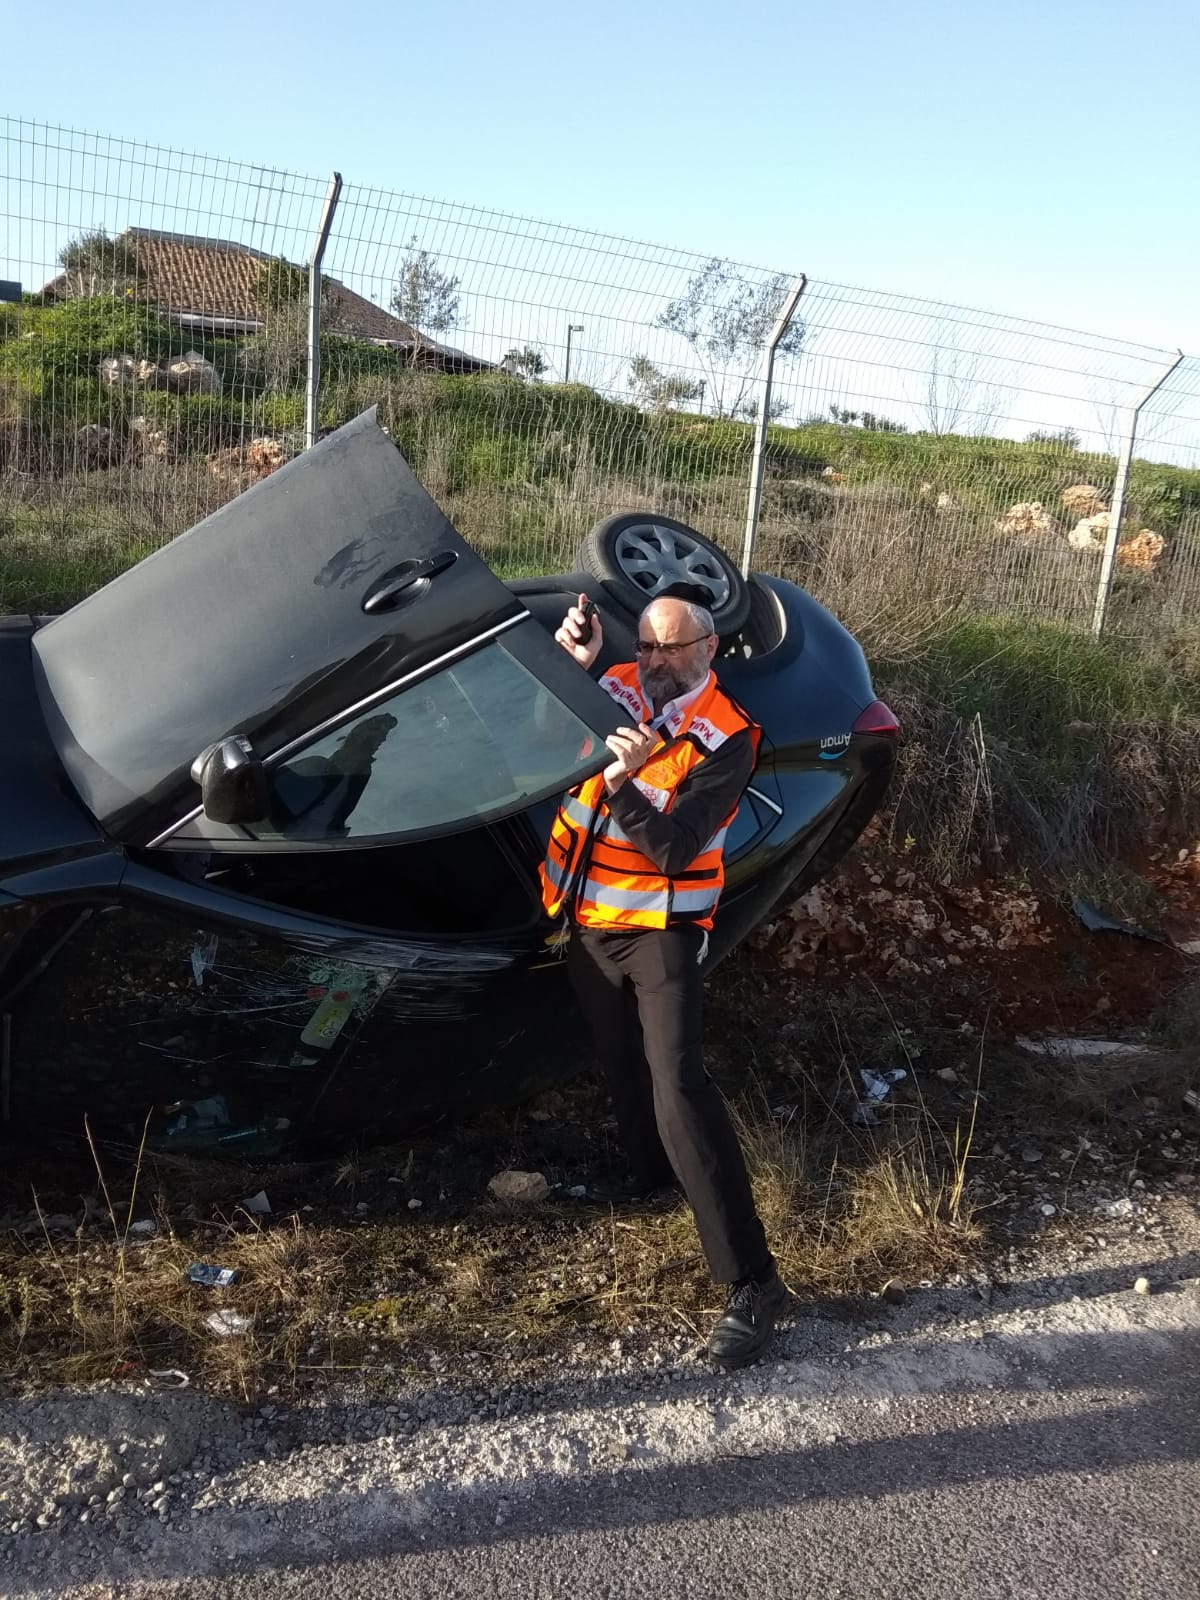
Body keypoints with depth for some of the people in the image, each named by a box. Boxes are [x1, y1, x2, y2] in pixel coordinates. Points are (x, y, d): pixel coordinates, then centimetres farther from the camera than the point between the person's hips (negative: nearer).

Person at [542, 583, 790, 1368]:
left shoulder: (725, 740, -15)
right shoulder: (616, 690, 1)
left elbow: (672, 849, -22)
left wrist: (623, 784, -38)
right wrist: (567, 664, -15)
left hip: (662, 928, -6)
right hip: (587, 922, 6)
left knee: (678, 1090, -16)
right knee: (625, 1074, 20)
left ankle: (753, 1281, -11)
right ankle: (650, 1177, 47)